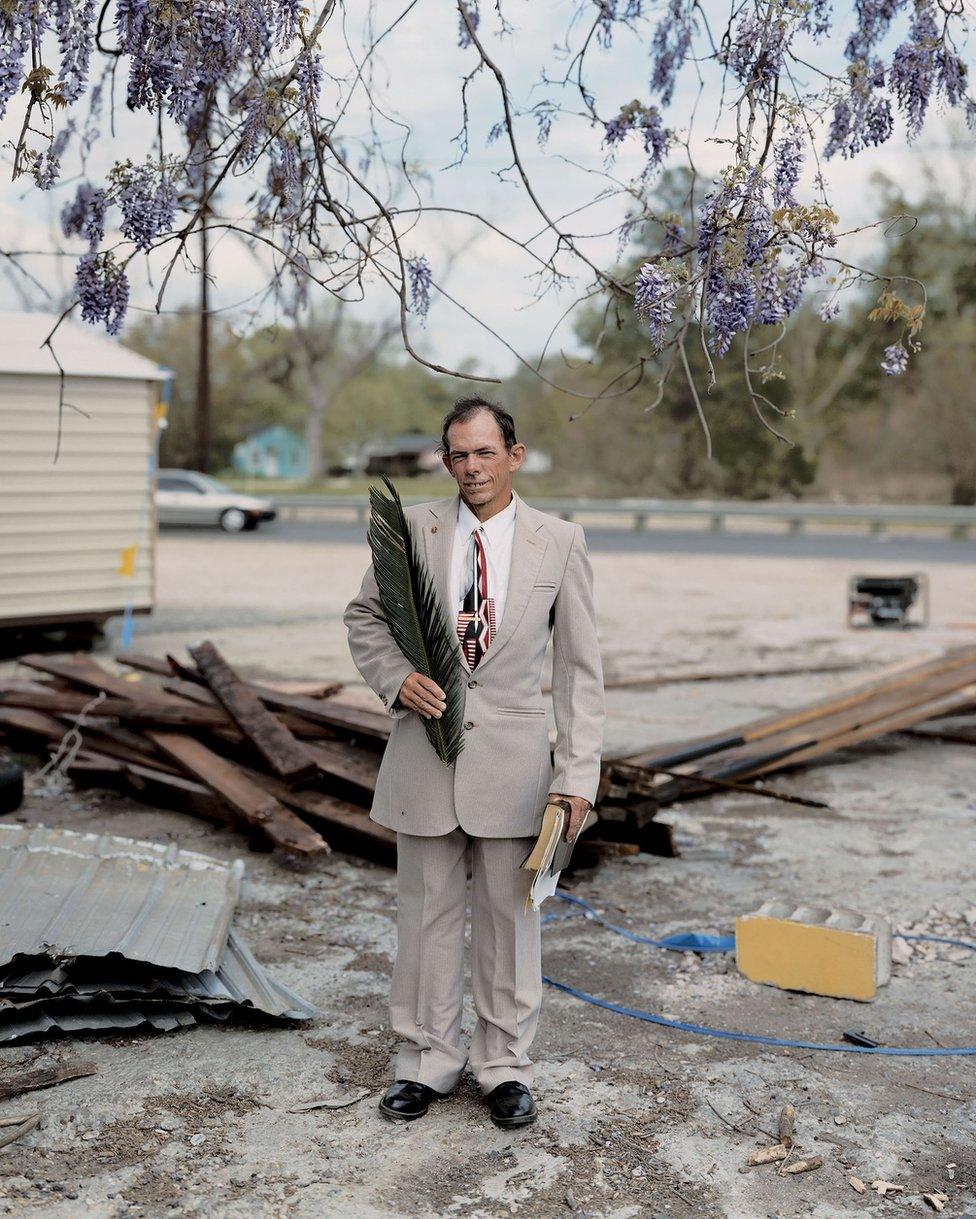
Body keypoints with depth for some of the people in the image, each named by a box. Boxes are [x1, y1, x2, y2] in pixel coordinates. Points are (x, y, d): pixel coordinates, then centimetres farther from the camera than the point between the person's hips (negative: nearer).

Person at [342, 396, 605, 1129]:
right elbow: (365, 617, 12)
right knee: (427, 911, 10)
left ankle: (505, 1065, 25)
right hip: (425, 747, 1)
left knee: (510, 914, 9)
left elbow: (580, 667, -2)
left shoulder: (559, 543, -3)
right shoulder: (411, 529, 1)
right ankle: (428, 1060, 27)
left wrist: (577, 774, -9)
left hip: (512, 758, -1)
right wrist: (396, 677, -9)